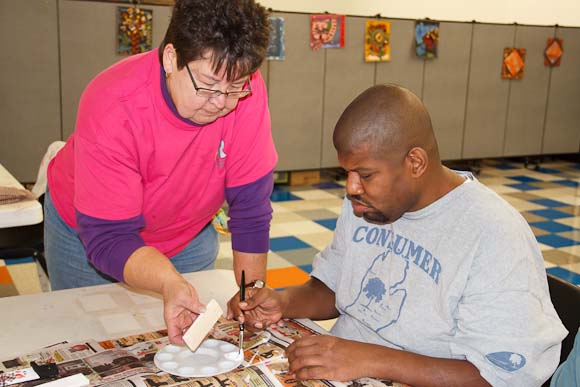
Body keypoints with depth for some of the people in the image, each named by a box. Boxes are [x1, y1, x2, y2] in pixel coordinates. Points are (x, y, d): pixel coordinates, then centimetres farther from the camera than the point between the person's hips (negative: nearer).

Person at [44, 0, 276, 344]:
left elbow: (251, 201, -22)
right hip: (87, 234, -2)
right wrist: (169, 283, -53)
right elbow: (106, 238, -36)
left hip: (188, 234, 3)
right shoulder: (112, 109, -35)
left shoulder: (246, 91, -29)